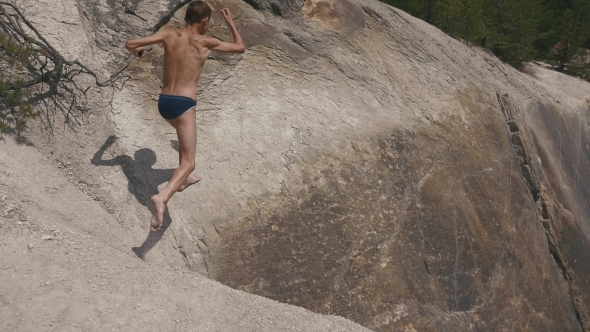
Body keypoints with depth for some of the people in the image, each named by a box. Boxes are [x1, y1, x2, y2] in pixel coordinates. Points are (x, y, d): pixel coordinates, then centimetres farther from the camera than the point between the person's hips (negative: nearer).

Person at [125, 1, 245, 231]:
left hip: (164, 102, 6)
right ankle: (162, 197, -32)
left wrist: (136, 50, 26)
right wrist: (231, 23, 29)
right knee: (188, 163, -6)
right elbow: (240, 48, 15)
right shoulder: (207, 43, -1)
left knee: (187, 136, 36)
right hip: (183, 105, -6)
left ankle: (183, 180, 49)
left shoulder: (169, 34, 5)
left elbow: (130, 44, 2)